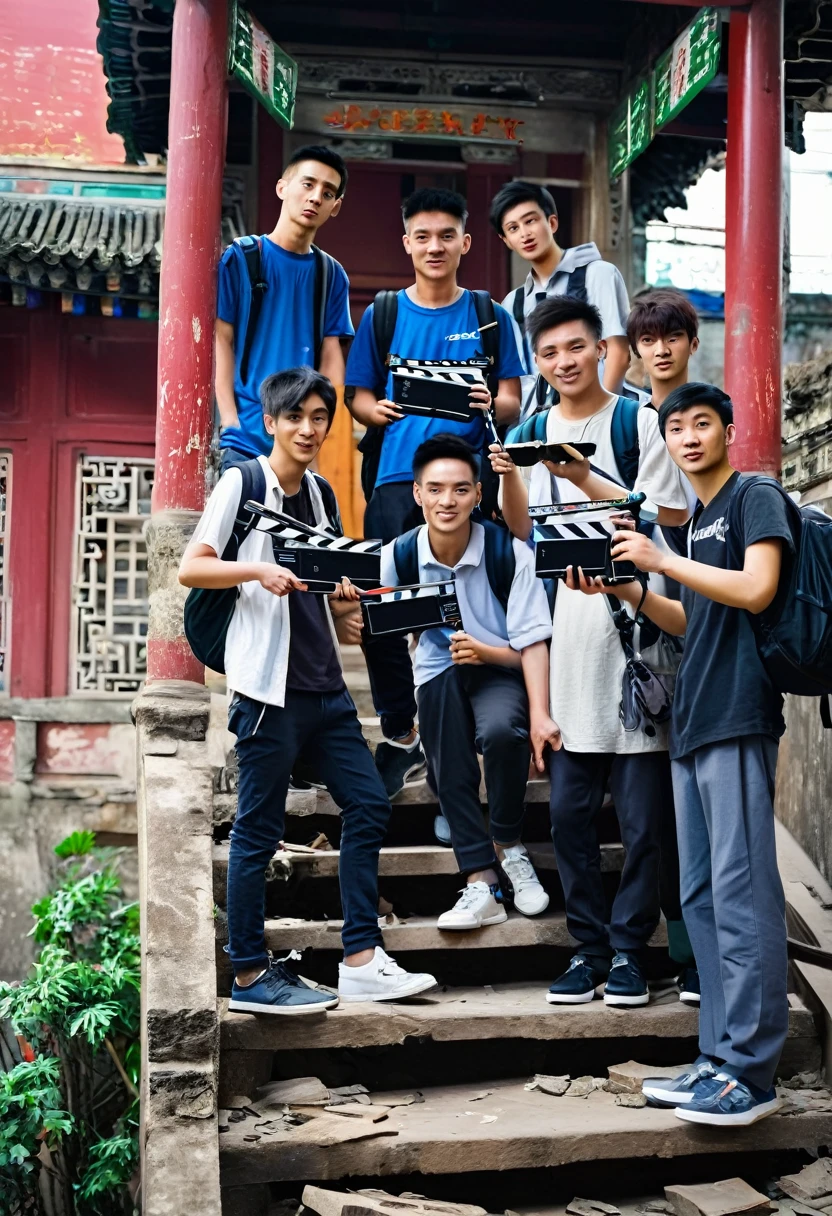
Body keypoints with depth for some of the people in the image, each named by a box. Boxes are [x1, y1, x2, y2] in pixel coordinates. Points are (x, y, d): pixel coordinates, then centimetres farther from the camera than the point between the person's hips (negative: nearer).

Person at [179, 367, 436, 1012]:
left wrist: (346, 591, 4)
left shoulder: (322, 493, 16)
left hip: (324, 683, 7)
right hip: (268, 684, -7)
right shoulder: (242, 482, -3)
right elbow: (190, 569, -9)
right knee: (259, 830, -1)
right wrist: (257, 571, -23)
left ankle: (362, 959, 12)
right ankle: (250, 974, 10)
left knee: (369, 803, 5)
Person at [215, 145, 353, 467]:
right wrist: (230, 422, -10)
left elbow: (331, 356, 8)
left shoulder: (332, 275, 11)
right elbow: (221, 341, 0)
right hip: (248, 437, -3)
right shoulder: (241, 257, 2)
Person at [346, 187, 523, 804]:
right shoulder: (384, 314, 13)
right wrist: (379, 409, -11)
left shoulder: (489, 317, 11)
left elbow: (512, 405, 8)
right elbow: (359, 397, 12)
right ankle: (400, 736, 7)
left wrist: (491, 405, -16)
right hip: (396, 478, 1)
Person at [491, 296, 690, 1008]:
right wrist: (509, 475, -4)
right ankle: (589, 947, 20)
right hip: (566, 635, 4)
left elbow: (670, 519, -8)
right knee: (569, 813, 7)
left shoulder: (640, 422, -1)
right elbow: (526, 536, 13)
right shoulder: (530, 435, 13)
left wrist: (587, 481, -17)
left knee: (643, 816, 1)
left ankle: (629, 948, 14)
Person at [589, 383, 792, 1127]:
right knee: (702, 898, 9)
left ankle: (751, 1073, -5)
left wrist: (661, 561, -13)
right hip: (693, 727, 9)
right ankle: (718, 1058, 15)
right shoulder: (698, 520, 21)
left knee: (741, 895, -9)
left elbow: (756, 590, -17)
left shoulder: (757, 499, -2)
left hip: (739, 720, -9)